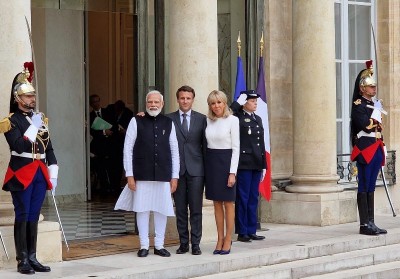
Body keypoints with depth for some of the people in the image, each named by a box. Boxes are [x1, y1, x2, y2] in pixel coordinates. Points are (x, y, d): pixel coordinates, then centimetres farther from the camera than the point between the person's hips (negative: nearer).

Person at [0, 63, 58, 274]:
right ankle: (22, 260, 0)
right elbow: (19, 146, -18)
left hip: (40, 173, 6)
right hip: (22, 174, -6)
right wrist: (34, 128, -18)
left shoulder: (41, 118, 14)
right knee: (22, 216, -4)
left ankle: (32, 258, 13)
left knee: (34, 217, 9)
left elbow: (49, 148, 15)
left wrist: (53, 173, 9)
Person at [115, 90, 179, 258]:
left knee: (162, 209, 5)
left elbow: (174, 151, 9)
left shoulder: (168, 123, 7)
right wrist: (129, 175, -6)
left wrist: (174, 176, 5)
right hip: (142, 175, -2)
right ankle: (144, 245, 12)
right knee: (142, 209, 1)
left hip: (163, 175, 2)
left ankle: (159, 245, 17)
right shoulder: (136, 122, 0)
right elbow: (128, 148, -1)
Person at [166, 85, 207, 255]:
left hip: (196, 169, 0)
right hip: (177, 170, 0)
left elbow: (205, 145, 7)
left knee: (196, 209, 0)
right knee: (180, 209, 5)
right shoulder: (169, 119, 6)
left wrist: (207, 169, 3)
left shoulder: (201, 119, 7)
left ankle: (195, 243, 5)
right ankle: (183, 243, 12)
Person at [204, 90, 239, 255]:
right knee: (216, 203, 8)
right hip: (211, 162, 5)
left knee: (228, 203, 2)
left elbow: (236, 147, -8)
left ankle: (228, 240, 8)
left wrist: (232, 172, -13)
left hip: (226, 161, -4)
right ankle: (220, 239, 14)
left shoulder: (232, 120, -6)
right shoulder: (208, 121, 7)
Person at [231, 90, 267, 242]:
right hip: (244, 164, -7)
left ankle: (251, 231, 16)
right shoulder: (238, 118, -4)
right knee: (242, 199, -2)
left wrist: (264, 165, 17)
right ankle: (242, 233, 4)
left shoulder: (258, 119, 17)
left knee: (253, 198, 10)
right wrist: (238, 103, -17)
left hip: (256, 165, 7)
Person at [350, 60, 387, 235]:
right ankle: (364, 224, -4)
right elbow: (366, 126, -23)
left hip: (376, 150, 9)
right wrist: (376, 111, -12)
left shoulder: (374, 104, 18)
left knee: (371, 188, 10)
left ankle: (371, 223, 12)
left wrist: (383, 149, 19)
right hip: (365, 150, -9)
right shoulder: (358, 105, -9)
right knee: (364, 187, -5)